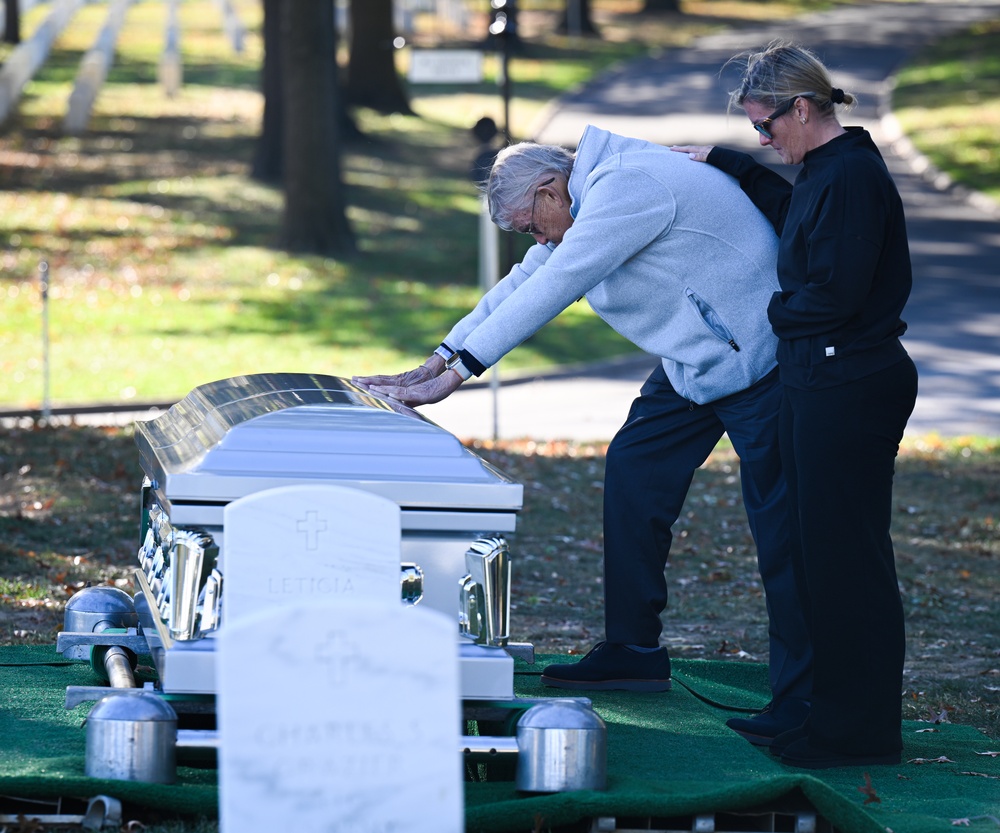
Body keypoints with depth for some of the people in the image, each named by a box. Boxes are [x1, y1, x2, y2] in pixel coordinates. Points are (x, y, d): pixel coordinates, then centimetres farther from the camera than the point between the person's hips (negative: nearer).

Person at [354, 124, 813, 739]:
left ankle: (798, 704, -7)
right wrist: (436, 361, 10)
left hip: (759, 360, -10)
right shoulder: (594, 194, 10)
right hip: (694, 363, 10)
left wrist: (456, 373, -24)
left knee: (777, 526, -9)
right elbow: (522, 285, 15)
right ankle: (633, 654, 15)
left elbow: (551, 290, -26)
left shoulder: (627, 187, -23)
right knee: (633, 473, 8)